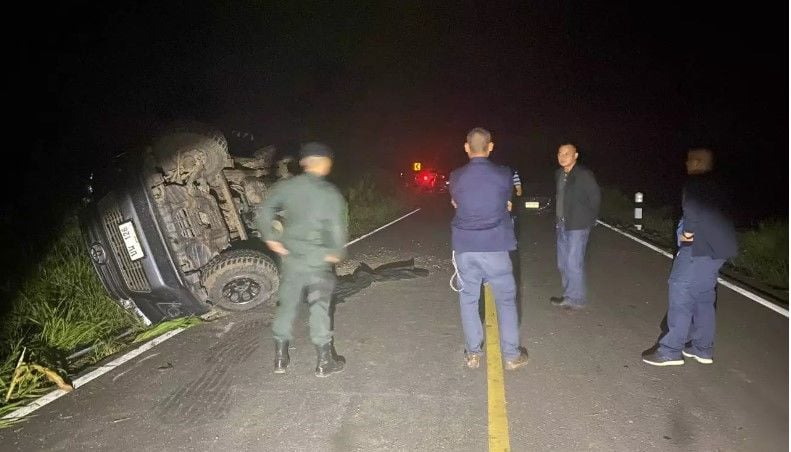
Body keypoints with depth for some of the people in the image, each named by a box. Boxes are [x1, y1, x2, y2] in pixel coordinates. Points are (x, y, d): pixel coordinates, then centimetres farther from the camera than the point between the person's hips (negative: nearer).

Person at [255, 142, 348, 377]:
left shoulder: (286, 187, -3)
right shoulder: (330, 194, -14)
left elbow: (263, 214, -2)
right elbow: (337, 229, -17)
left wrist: (271, 238, 8)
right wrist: (336, 252, -1)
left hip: (291, 258, 4)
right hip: (318, 260, -4)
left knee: (287, 305, 16)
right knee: (320, 308, 7)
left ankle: (280, 357, 26)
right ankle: (324, 361, 17)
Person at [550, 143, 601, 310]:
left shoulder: (583, 174, -12)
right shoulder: (559, 174, 8)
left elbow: (595, 196, -9)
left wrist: (589, 219, -2)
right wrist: (558, 220, 11)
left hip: (578, 227, -7)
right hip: (562, 225, 8)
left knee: (573, 263, -6)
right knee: (563, 263, 13)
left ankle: (576, 299, 7)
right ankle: (570, 295, 26)